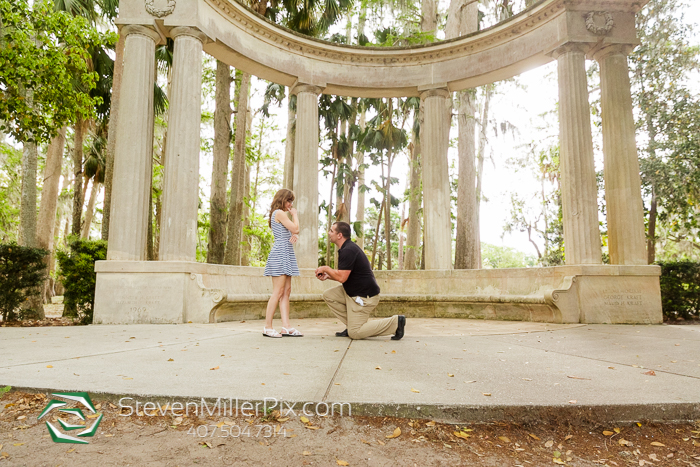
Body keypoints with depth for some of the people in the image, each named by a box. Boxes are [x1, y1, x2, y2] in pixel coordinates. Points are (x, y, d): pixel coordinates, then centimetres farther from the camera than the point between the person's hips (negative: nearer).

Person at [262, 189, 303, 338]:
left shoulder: (279, 214, 24)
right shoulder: (279, 213, -7)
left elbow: (293, 231, 20)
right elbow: (295, 228, -13)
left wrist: (294, 235, -4)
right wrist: (295, 215, 4)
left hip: (286, 255, 10)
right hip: (280, 254, -10)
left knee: (286, 292, 4)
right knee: (278, 292, -11)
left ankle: (286, 327, 3)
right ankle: (267, 327, -7)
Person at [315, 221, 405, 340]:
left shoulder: (348, 250, -20)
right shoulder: (347, 248, 13)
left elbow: (342, 277, -25)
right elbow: (345, 275, 20)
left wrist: (326, 269, -9)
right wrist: (328, 276, 6)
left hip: (364, 296, -10)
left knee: (354, 333, -8)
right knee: (328, 295, 7)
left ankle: (395, 322, -5)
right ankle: (351, 325, 11)